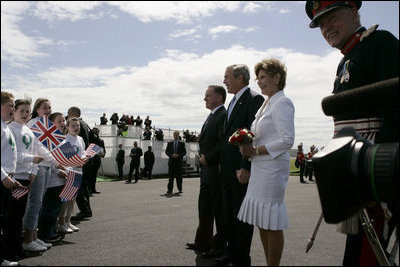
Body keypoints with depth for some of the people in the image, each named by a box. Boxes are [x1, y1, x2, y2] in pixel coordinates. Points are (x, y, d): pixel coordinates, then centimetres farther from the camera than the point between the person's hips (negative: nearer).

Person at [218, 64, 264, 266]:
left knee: (242, 216, 2)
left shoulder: (254, 99, -9)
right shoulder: (233, 102, 19)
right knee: (228, 215, 16)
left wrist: (246, 168, -21)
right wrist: (222, 162, 13)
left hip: (242, 169, -9)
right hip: (227, 169, 9)